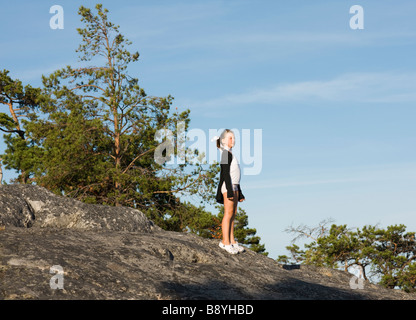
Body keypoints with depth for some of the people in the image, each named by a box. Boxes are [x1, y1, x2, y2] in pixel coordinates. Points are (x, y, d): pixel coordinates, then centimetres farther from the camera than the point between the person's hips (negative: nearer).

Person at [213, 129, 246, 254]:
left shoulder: (231, 154, 21)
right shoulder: (226, 154, -9)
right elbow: (226, 173, -16)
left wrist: (239, 193, 25)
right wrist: (230, 190, -22)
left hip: (234, 187, 10)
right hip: (228, 186, -10)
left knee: (233, 214, 8)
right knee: (228, 213, -10)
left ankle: (232, 241, 10)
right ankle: (225, 242, -10)